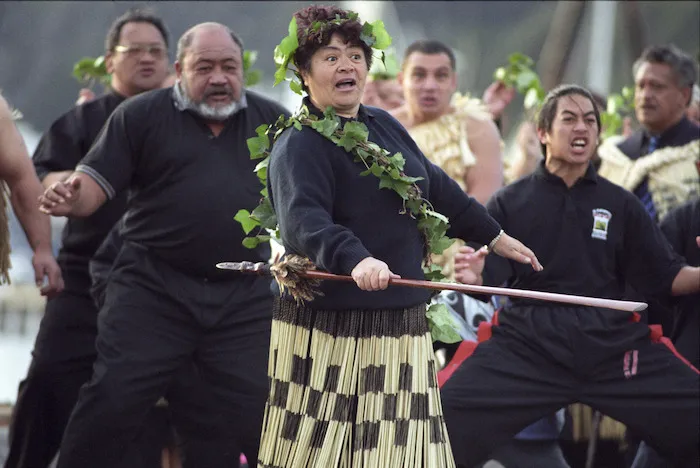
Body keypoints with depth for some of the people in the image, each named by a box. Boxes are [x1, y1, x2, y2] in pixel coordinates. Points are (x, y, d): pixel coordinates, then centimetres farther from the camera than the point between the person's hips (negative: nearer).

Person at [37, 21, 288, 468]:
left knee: (258, 413, 3)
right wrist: (71, 199, -26)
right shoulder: (141, 115, 2)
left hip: (244, 296, 2)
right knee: (111, 403, -6)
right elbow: (95, 182, -3)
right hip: (153, 290, -2)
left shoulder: (272, 120, 10)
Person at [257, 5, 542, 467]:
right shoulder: (298, 146, -11)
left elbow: (437, 188, 27)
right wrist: (356, 260, -45)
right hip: (332, 331, -7)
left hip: (402, 324, 7)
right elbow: (305, 220, -28)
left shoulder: (384, 125, 14)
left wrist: (495, 236, 34)